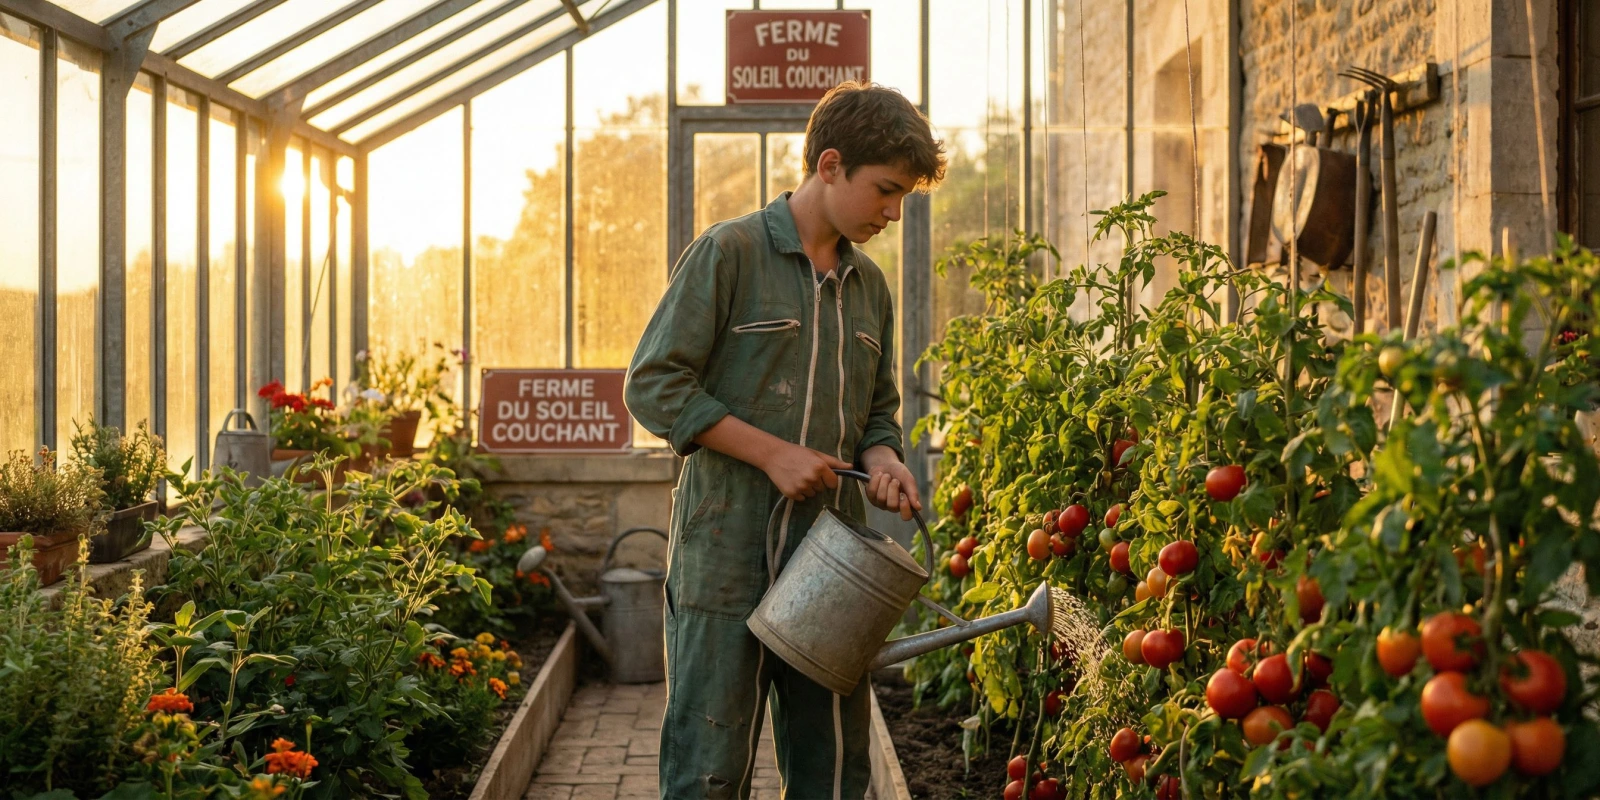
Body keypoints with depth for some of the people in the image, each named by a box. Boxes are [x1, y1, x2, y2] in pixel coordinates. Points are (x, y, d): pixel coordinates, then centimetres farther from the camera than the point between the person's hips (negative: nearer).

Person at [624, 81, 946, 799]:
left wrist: (883, 462, 1)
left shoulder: (870, 286, 15)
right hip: (727, 557, -6)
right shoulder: (729, 252, -5)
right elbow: (653, 385, -9)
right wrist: (774, 453, -13)